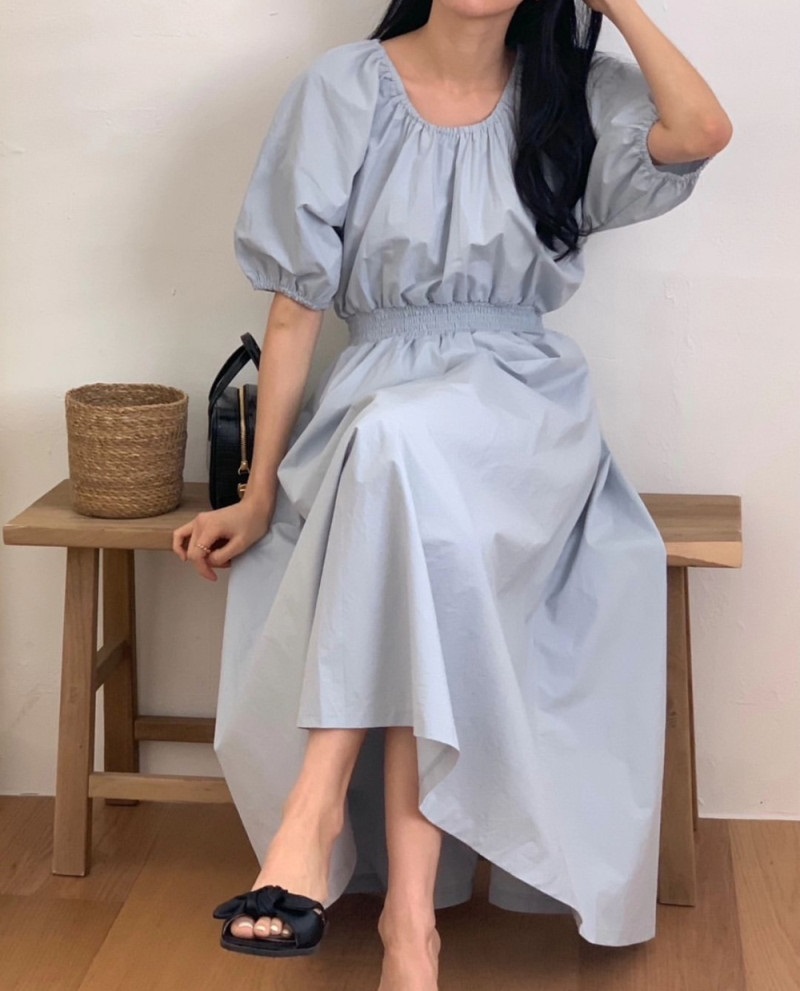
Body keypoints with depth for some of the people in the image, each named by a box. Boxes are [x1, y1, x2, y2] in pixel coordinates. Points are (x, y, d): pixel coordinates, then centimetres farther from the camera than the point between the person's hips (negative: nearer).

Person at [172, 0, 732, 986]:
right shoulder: (344, 91, 3)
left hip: (521, 411, 0)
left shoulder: (572, 91, 9)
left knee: (409, 445, -35)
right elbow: (296, 311, 2)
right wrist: (259, 494, -2)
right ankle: (411, 910, -34)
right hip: (382, 407, 0)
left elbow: (701, 132, -12)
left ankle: (315, 811, -34)